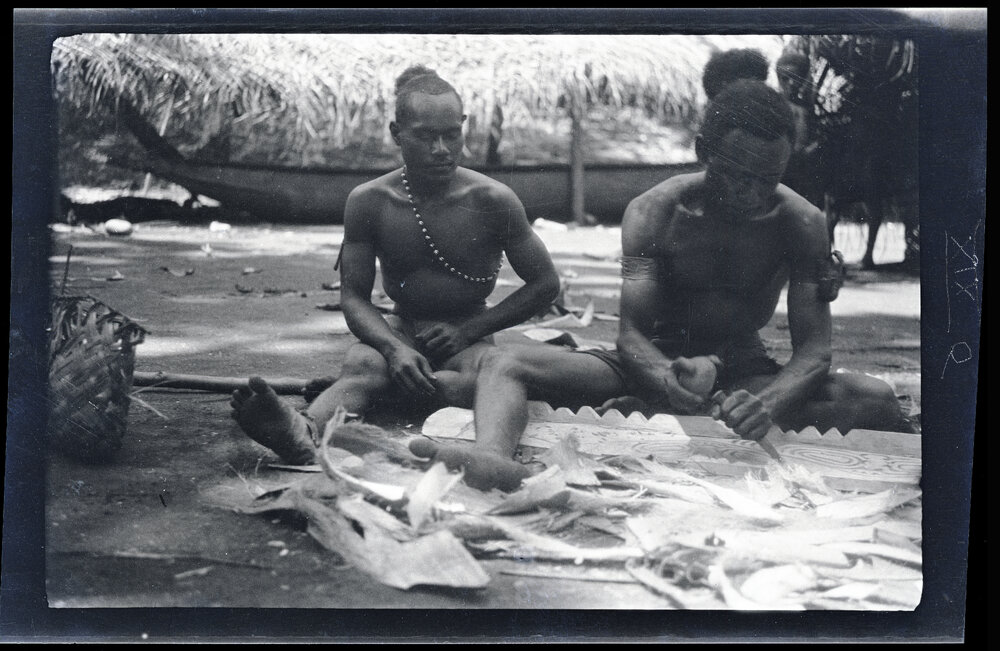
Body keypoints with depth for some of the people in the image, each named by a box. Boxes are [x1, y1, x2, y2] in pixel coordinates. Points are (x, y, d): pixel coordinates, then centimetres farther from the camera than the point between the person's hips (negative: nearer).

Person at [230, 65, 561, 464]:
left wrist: (468, 331, -11)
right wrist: (395, 349, -27)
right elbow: (354, 295, -5)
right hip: (400, 331, 1)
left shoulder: (492, 201, -11)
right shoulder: (368, 202, -7)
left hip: (469, 337, 0)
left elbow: (545, 285, -2)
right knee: (360, 363, -35)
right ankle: (306, 433, -67)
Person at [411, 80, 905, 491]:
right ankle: (493, 456, -55)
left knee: (876, 400, -29)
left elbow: (814, 347, -14)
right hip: (655, 363, 0)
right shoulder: (652, 213, -10)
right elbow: (632, 333, -15)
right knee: (503, 362, -23)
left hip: (746, 373, 0)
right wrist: (667, 380, -41)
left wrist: (769, 403, -38)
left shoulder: (801, 224, -9)